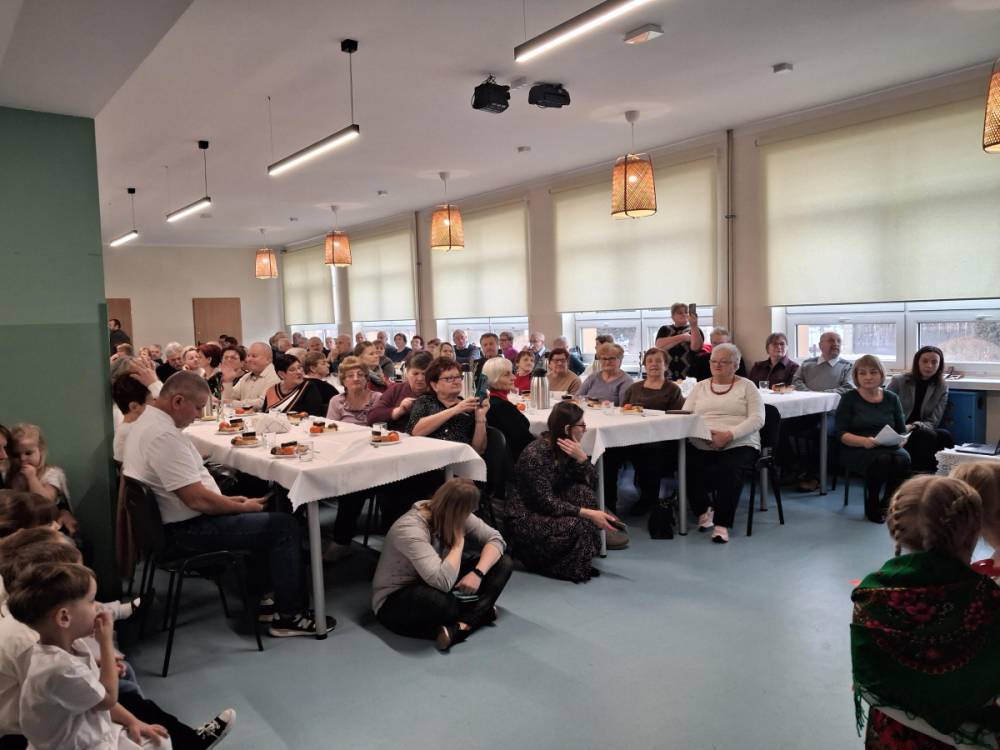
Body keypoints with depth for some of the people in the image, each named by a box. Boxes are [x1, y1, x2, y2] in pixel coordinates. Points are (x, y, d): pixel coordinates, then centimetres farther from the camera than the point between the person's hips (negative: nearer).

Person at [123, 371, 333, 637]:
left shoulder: (148, 421, 7)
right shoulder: (164, 435, -26)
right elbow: (198, 499, -28)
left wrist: (227, 500, 11)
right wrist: (243, 507, -12)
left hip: (175, 520, 11)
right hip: (186, 531, -11)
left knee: (264, 520, 23)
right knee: (284, 525, -10)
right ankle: (289, 616, -1)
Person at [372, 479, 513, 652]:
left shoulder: (452, 515, -10)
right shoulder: (410, 530, -32)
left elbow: (496, 539, -7)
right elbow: (443, 582, -42)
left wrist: (478, 573, -24)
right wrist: (459, 542, -28)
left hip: (433, 586, 8)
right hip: (395, 600, -8)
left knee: (503, 563, -7)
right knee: (442, 602, -44)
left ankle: (459, 627, -21)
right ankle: (480, 613, -13)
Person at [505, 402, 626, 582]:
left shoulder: (567, 449, 1)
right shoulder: (535, 454, -23)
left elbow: (592, 484, -3)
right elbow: (547, 503, -25)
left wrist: (582, 458, -20)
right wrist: (589, 513, -29)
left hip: (547, 511, 8)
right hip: (524, 519, -8)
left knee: (584, 493, -15)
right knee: (577, 526, -30)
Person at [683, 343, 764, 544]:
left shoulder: (746, 386, 10)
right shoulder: (700, 387, 19)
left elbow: (757, 419, -2)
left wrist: (729, 435, -17)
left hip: (738, 445, -2)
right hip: (701, 446, 3)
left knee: (729, 471, -33)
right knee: (688, 468, -26)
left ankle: (722, 524, -19)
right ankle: (704, 509, 0)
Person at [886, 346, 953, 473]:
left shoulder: (942, 388, 6)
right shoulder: (899, 380, 1)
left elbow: (933, 422, 0)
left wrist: (913, 426, -21)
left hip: (919, 431, 3)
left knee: (945, 436, -29)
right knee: (928, 435, -32)